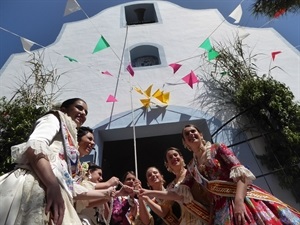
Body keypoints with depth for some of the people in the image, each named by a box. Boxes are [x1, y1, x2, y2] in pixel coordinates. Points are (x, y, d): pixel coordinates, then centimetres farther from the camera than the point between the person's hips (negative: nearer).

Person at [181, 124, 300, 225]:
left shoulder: (217, 148, -3)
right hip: (221, 209, 3)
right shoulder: (191, 168, 10)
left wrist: (238, 200, -26)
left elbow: (240, 172, -13)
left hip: (241, 198, -3)